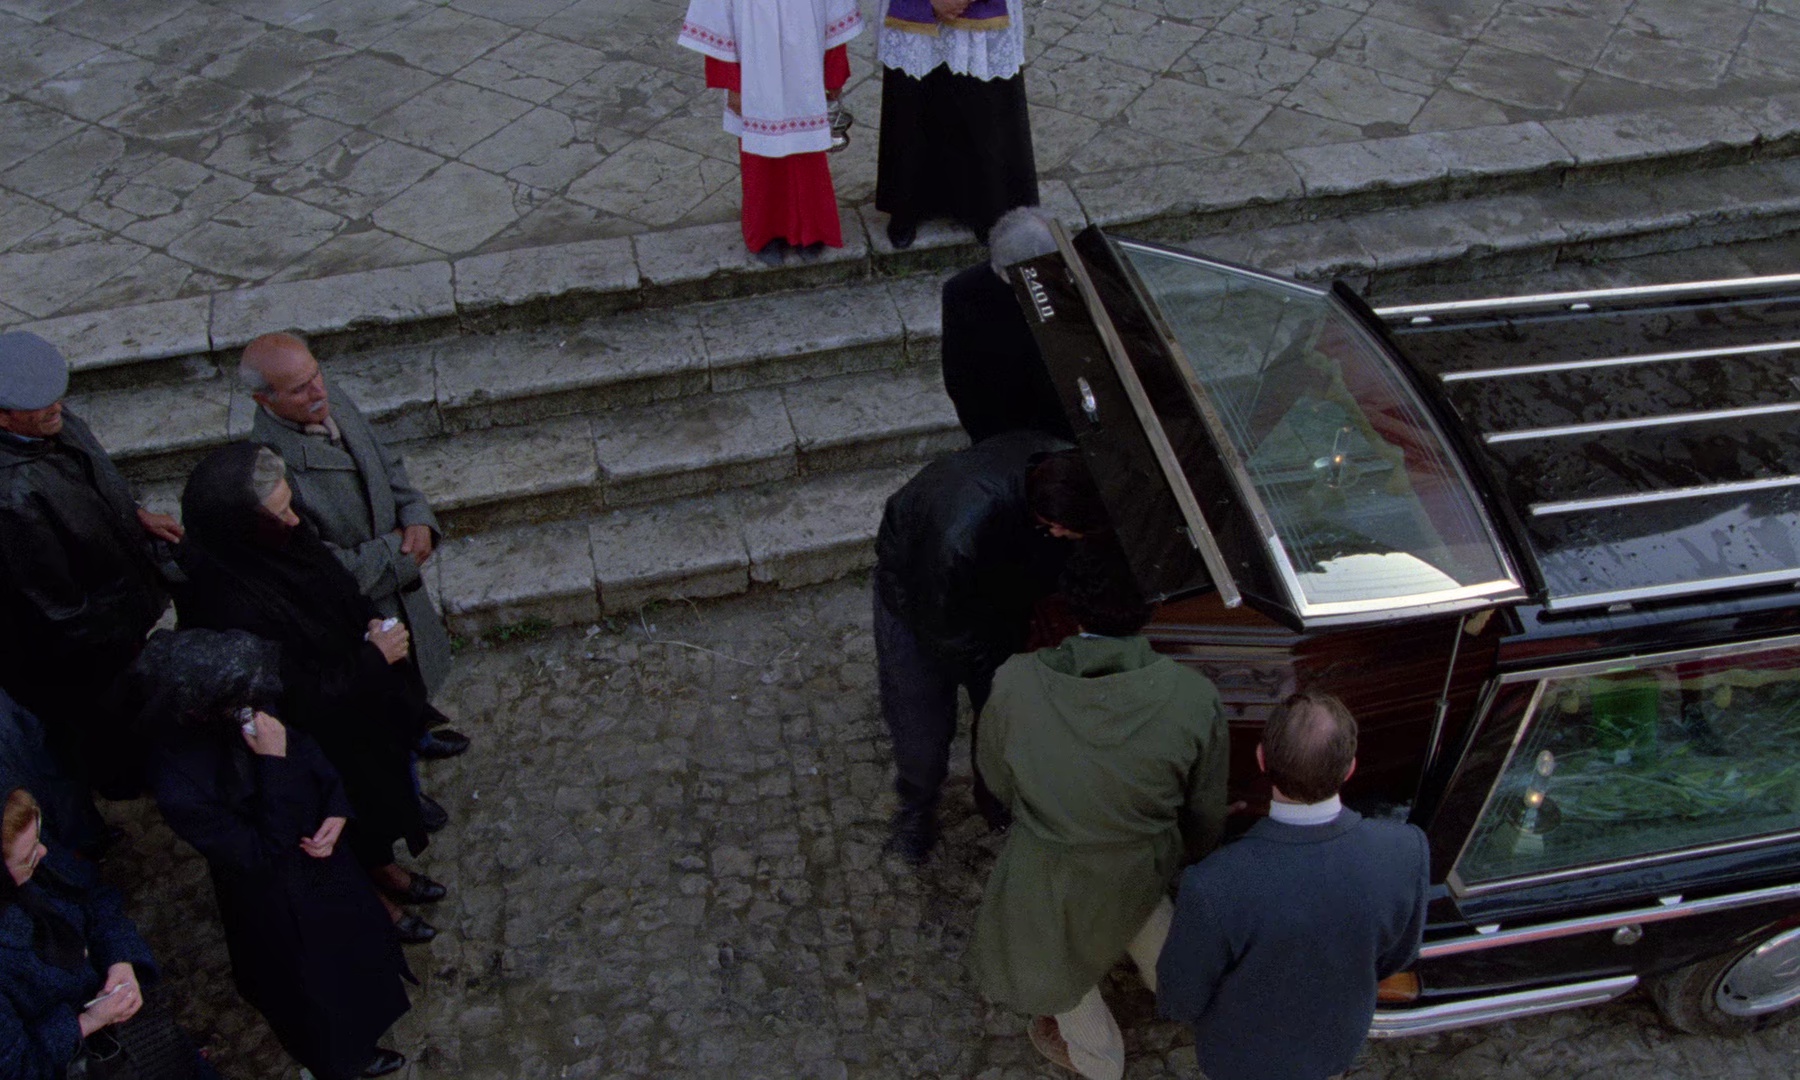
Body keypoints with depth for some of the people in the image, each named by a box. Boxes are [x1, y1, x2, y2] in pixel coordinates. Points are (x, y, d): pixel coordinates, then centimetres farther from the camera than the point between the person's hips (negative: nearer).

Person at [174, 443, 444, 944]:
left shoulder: (285, 538, -18)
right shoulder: (231, 607, -40)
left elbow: (340, 588, 4)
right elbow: (302, 700, -30)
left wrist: (372, 623, -11)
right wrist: (374, 658, -25)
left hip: (364, 702, 7)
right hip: (325, 739, -7)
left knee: (385, 789, 30)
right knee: (355, 814, 21)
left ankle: (384, 870, 59)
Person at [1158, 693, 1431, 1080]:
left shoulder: (1214, 887, -45)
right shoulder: (1404, 853, -34)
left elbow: (1180, 996, -24)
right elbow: (1394, 949, -11)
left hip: (1247, 1040, -2)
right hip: (1332, 1027, 3)